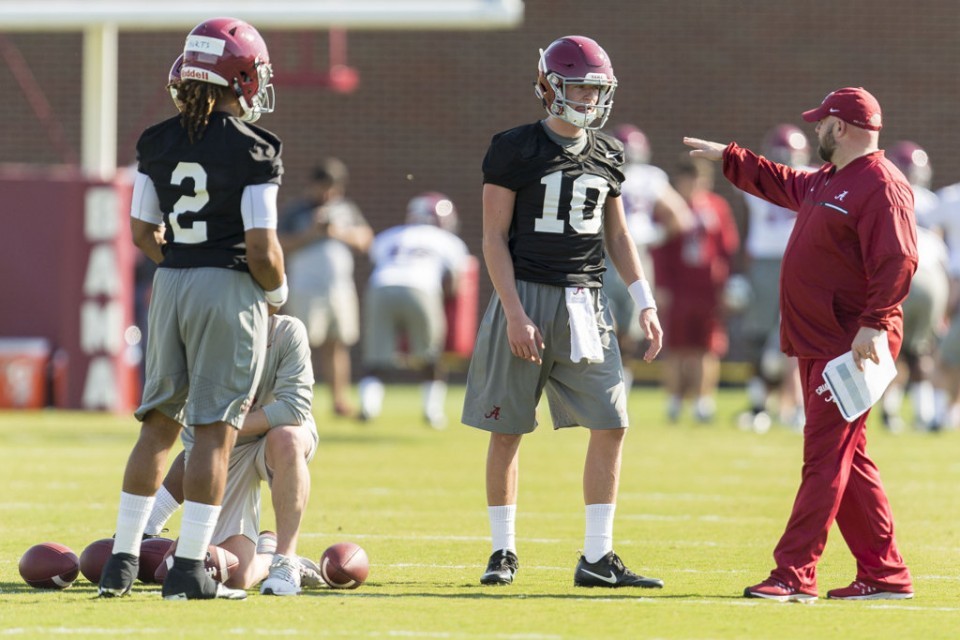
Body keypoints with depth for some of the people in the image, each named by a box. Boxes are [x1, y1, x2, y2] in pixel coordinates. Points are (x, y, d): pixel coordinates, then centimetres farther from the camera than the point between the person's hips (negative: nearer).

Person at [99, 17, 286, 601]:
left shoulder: (158, 143, 4)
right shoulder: (253, 150, -12)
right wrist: (276, 290, 4)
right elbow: (262, 249, -14)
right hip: (229, 290, -5)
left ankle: (123, 558, 13)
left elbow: (143, 233, 10)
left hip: (170, 286, 5)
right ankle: (189, 569, -2)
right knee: (216, 430, -1)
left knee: (160, 424, 14)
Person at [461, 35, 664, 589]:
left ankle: (598, 558, 0)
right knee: (507, 430, 2)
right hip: (528, 295, -4)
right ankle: (504, 551, 14)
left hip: (586, 303, 4)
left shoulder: (607, 155, 10)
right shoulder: (516, 150, -6)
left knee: (611, 425, -4)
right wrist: (515, 313, -15)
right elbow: (495, 238, -7)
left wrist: (645, 303, 10)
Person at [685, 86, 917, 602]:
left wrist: (873, 324, -31)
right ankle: (884, 574, 15)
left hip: (851, 347, -10)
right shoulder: (826, 181, 17)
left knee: (826, 457, -10)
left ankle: (794, 574, -12)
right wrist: (728, 157, 44)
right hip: (817, 345, 10)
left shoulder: (880, 185, -14)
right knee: (847, 462, 11)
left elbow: (897, 260, -24)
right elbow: (781, 184, 39)